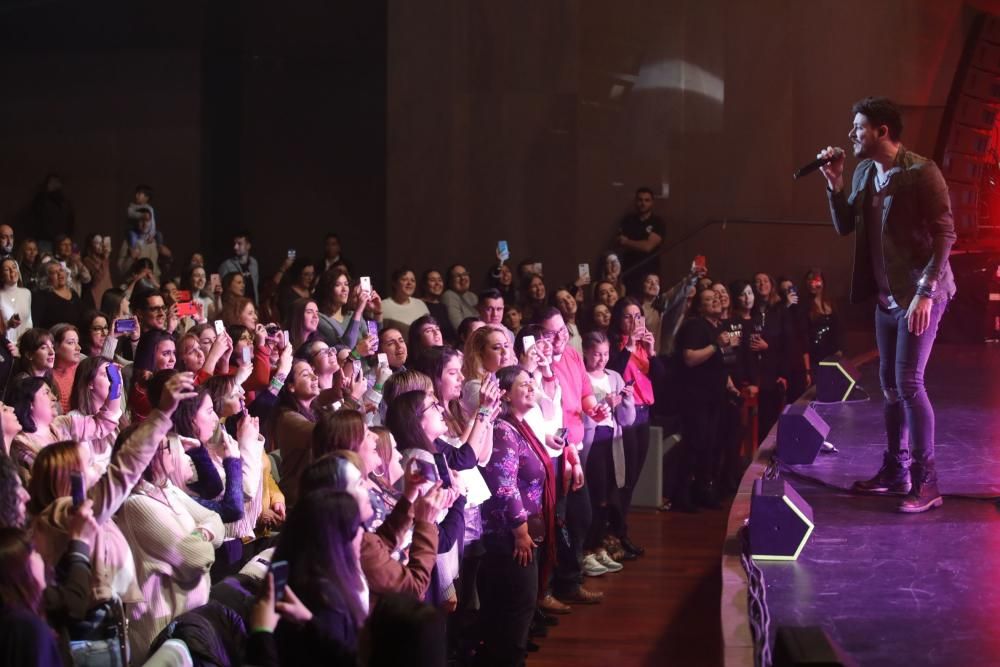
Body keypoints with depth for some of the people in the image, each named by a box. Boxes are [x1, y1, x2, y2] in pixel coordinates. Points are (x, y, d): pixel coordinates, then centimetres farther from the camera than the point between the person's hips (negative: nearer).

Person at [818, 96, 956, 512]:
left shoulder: (921, 173, -16)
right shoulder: (864, 173, 7)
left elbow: (944, 235, -17)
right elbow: (844, 227, 11)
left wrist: (925, 292, -23)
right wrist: (834, 183, -3)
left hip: (919, 295, -8)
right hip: (886, 296, 8)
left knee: (908, 384, -11)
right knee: (890, 385, 13)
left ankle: (926, 483, -4)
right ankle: (896, 471, 23)